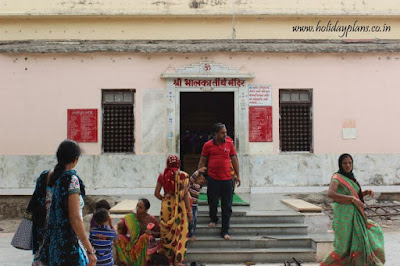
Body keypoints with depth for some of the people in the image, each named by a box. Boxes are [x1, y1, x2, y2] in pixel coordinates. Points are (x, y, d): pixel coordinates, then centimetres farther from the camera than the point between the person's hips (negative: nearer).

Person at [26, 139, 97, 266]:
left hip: (44, 245, 7)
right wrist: (90, 250, -15)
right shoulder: (71, 179, -17)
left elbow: (31, 211, 10)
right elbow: (75, 219, -20)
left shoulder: (43, 177, 3)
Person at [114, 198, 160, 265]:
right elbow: (122, 232, 3)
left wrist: (151, 233, -15)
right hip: (132, 243, 1)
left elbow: (160, 234, 1)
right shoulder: (130, 217, -2)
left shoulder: (151, 220, -6)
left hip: (147, 243, -1)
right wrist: (121, 225, -14)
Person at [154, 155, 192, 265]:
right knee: (180, 232, 6)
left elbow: (156, 193, 2)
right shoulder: (183, 175, -8)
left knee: (166, 231, 17)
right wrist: (189, 211, -6)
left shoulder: (162, 176, 0)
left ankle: (165, 254, 27)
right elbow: (185, 195, -11)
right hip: (179, 206, -2)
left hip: (166, 205, 3)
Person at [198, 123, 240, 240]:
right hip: (212, 179, -1)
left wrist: (238, 175, 8)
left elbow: (234, 160, 10)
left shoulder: (229, 144, 5)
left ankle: (225, 231, 10)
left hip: (227, 179, 1)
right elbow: (202, 161, 8)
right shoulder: (207, 145, 1)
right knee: (212, 202, 11)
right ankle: (213, 219, 41)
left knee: (227, 206, 2)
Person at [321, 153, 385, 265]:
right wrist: (353, 199, -30)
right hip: (343, 214, -8)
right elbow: (330, 194, -31)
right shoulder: (337, 177, -13)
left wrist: (366, 192, 2)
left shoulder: (349, 178, 13)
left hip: (353, 215, 8)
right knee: (344, 247, -3)